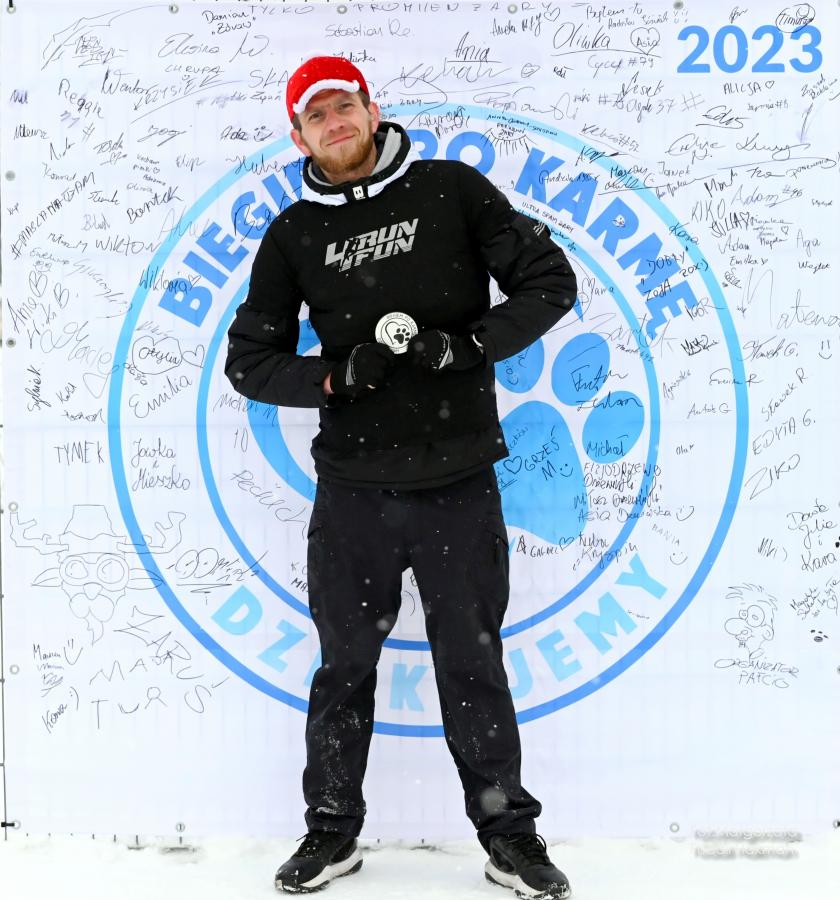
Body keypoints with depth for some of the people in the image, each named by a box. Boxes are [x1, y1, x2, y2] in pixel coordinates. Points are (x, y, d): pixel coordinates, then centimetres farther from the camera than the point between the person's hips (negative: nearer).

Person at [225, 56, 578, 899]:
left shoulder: (452, 190, 1)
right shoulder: (294, 235, 6)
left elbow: (550, 283, 0)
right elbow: (249, 361, 6)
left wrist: (464, 345, -15)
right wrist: (337, 375, -12)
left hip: (459, 484, -1)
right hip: (352, 489, 2)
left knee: (473, 665, 9)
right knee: (344, 665, 12)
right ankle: (333, 830, 30)